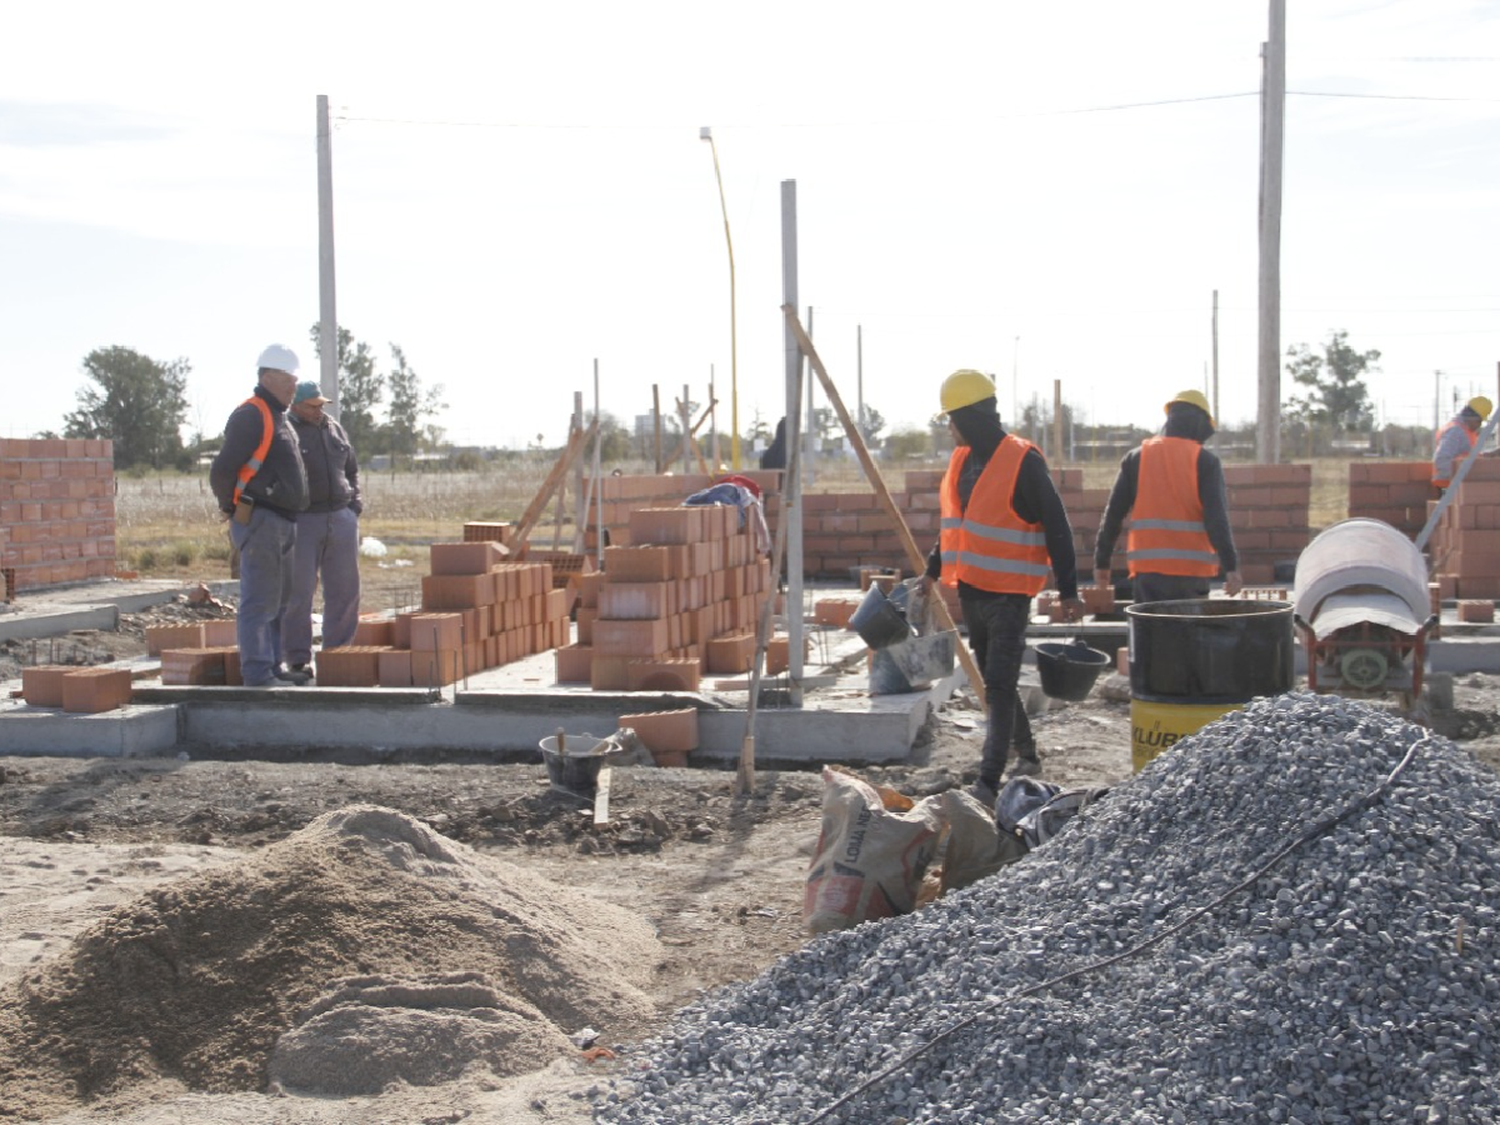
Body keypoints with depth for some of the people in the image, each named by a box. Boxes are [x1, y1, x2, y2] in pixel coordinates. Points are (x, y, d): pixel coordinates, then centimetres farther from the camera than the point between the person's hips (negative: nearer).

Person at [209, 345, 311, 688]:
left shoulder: (279, 418, 19)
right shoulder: (251, 415, -11)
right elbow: (221, 470, -16)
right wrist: (233, 509, -4)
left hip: (283, 524, 10)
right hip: (259, 521, -10)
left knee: (279, 599, 15)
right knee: (259, 601, -8)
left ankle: (272, 666, 23)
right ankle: (257, 674, -5)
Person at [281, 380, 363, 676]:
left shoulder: (335, 429, 15)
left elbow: (352, 469, 25)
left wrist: (354, 504, 12)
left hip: (342, 519, 6)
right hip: (301, 522, -6)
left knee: (345, 591, 7)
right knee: (298, 593, -3)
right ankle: (298, 660, 2)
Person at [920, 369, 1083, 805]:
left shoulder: (1023, 461, -15)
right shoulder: (963, 459, 9)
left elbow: (1056, 528, -13)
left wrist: (1068, 591, -14)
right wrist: (934, 570, 20)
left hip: (1008, 593, -8)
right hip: (971, 588, 8)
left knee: (999, 687, -10)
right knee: (995, 681, 18)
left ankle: (988, 782, -12)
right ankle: (1025, 751, 35)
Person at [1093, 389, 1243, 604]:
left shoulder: (1136, 458, 7)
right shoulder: (1205, 460, -2)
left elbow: (1113, 514, 6)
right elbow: (1216, 517, -11)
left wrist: (1101, 561, 12)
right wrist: (1231, 567, -11)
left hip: (1146, 570, 2)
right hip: (1190, 570, -2)